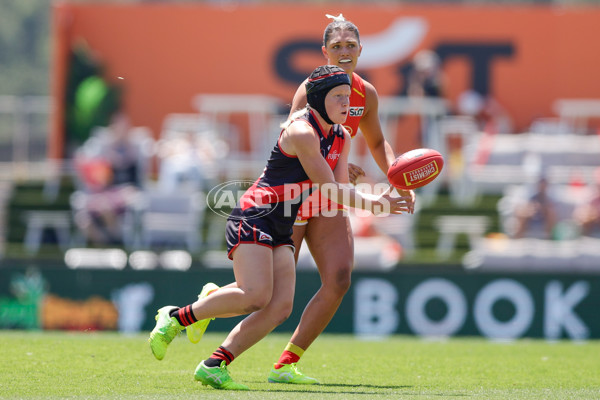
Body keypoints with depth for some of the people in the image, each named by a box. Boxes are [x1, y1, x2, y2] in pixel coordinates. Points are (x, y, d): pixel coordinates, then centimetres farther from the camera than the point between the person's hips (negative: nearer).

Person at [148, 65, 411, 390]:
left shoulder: (341, 138, 12)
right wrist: (375, 206, -14)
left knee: (281, 307, -7)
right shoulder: (301, 132, -17)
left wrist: (376, 201, -12)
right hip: (254, 216, -9)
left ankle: (214, 366, -5)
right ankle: (175, 318, -7)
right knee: (256, 296, -24)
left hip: (281, 229, 9)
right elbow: (330, 191, -17)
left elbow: (340, 190, 6)